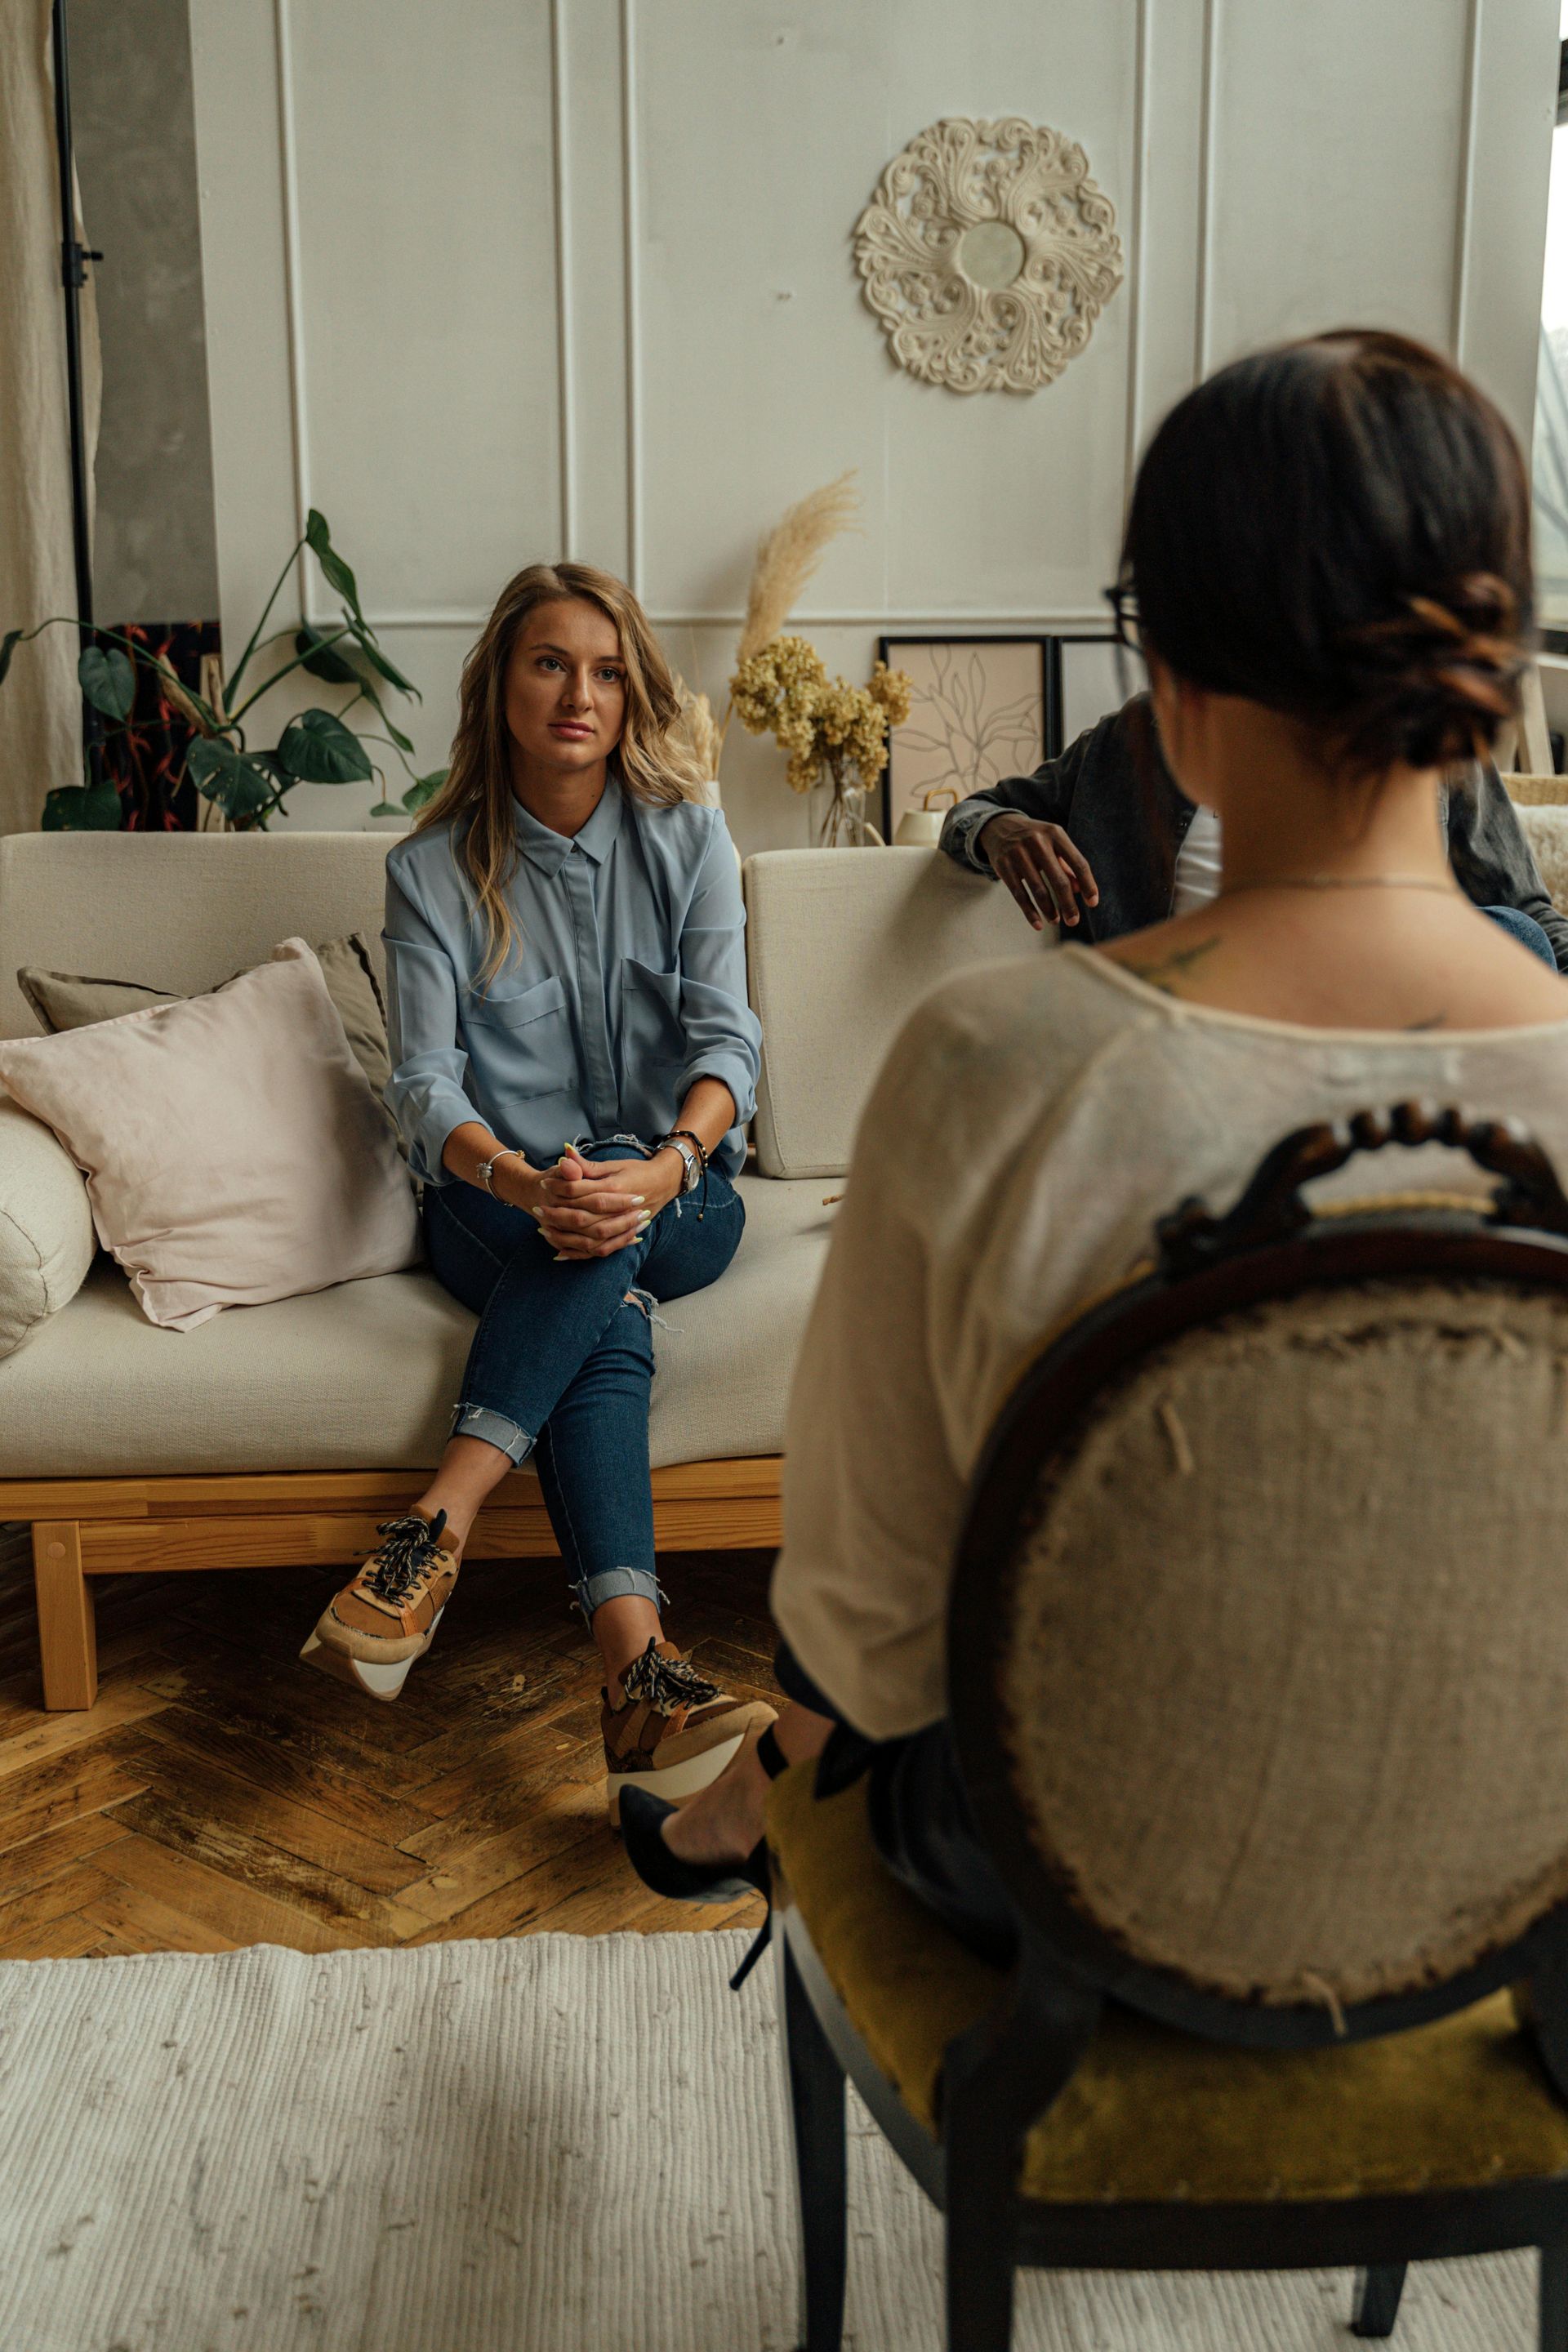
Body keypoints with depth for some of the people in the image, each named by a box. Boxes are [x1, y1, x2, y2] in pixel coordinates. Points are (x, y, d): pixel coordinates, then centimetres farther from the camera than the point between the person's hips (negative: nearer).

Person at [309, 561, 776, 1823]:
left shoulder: (688, 839, 3)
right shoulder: (435, 868, 1)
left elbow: (726, 1039, -8)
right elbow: (427, 1081, -9)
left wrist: (668, 1165, -31)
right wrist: (521, 1181, -33)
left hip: (679, 1198, 1)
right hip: (495, 1207, -1)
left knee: (611, 1222, -35)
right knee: (611, 1312, -34)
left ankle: (437, 1527, -42)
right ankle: (640, 1670, -50)